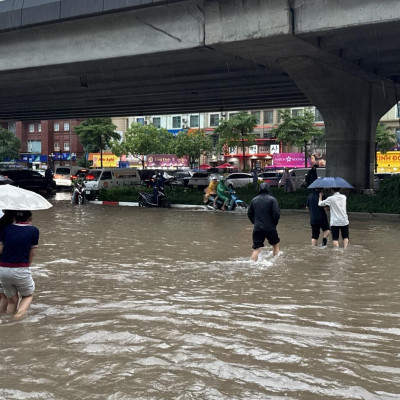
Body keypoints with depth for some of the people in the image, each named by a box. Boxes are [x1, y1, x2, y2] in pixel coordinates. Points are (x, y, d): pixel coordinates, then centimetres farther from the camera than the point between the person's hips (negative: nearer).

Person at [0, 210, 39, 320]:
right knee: (28, 296, 21)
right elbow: (32, 253, 2)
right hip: (20, 270, -3)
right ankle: (20, 312, -7)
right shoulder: (33, 230, -1)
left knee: (12, 300, 22)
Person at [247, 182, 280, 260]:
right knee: (275, 244, 19)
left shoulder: (254, 200, 8)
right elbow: (277, 213, -13)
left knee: (256, 248, 3)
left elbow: (249, 214, 15)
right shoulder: (272, 199, -5)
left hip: (257, 228, 3)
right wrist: (275, 223, 3)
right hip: (270, 228, -3)